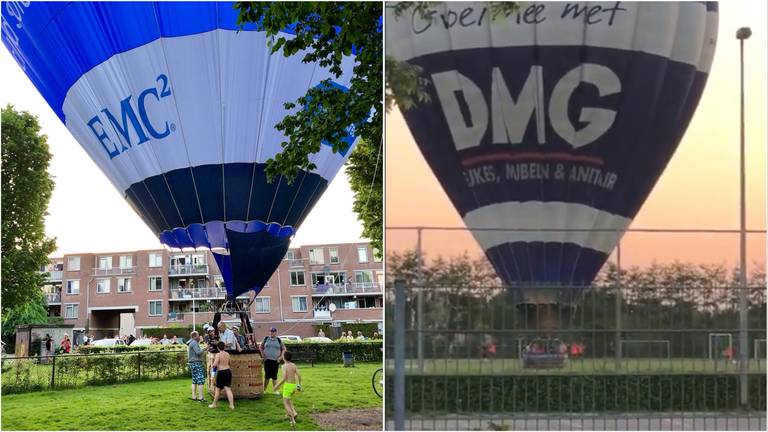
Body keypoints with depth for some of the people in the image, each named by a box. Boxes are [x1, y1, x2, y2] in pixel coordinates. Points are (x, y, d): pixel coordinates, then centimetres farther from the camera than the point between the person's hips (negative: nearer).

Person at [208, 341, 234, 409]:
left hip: (221, 372, -5)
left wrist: (214, 363, 2)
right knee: (228, 389, 3)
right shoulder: (227, 354, 7)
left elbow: (215, 364, -20)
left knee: (218, 389, 11)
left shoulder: (218, 354, -12)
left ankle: (215, 404, 24)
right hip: (228, 371, 5)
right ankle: (232, 405, -5)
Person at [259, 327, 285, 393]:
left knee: (274, 376, 2)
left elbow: (284, 349, 14)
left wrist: (281, 357, 4)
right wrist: (263, 355, 4)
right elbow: (260, 348, 13)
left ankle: (275, 390, 9)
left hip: (275, 360, 1)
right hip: (267, 360, -1)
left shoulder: (278, 340, 6)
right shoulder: (266, 339, 5)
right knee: (267, 375, -4)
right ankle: (264, 390, 3)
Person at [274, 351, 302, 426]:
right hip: (294, 385, 6)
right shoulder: (294, 365, 6)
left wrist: (278, 386, -7)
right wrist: (299, 385, 14)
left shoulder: (284, 366, -10)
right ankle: (294, 413, 11)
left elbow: (284, 378, -18)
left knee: (286, 404, 3)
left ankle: (293, 420, -13)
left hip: (287, 385, -6)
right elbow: (299, 376, 1)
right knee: (287, 399, 30)